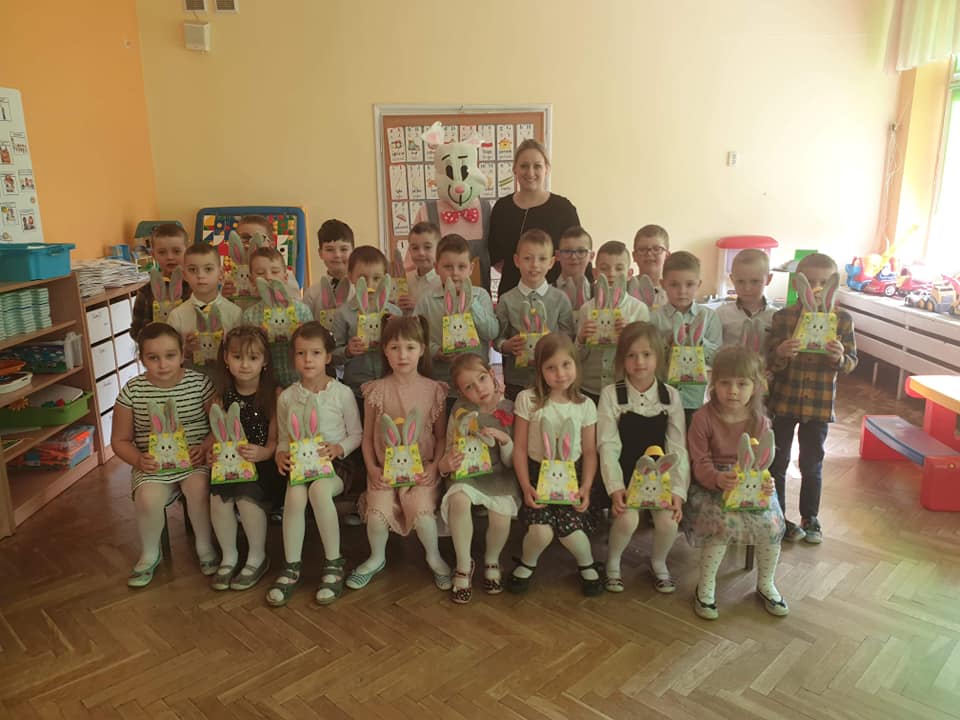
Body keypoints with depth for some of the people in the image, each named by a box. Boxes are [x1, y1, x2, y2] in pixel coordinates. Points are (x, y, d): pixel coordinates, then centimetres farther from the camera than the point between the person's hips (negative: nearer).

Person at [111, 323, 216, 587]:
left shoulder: (200, 382, -4)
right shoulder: (132, 391, -3)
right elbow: (120, 440, 5)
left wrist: (205, 447, -17)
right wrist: (138, 460, -13)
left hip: (194, 460, -1)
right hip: (153, 465, 1)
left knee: (197, 486, -30)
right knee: (148, 498, -26)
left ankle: (205, 546, -2)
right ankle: (149, 555, 5)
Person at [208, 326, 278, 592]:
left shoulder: (273, 395, -6)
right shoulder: (222, 397, 6)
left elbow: (275, 440, -7)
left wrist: (262, 453, -27)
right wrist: (213, 453, -11)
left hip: (263, 463, -3)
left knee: (246, 494, -29)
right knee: (218, 494, -25)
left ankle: (258, 558, -3)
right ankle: (228, 556, -1)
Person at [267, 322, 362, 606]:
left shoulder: (342, 393, -1)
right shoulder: (287, 397, 7)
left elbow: (357, 434, 5)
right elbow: (284, 437, 15)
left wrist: (339, 448, -14)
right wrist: (281, 454, -7)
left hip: (334, 463, -2)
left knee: (319, 489, -35)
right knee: (295, 495, -31)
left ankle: (333, 564, -18)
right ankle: (291, 567, -14)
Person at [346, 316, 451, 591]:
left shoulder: (433, 390, 1)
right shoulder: (377, 390, 1)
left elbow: (441, 435, 6)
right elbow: (367, 437, 6)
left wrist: (434, 466, -8)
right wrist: (372, 468, -6)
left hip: (421, 468, -1)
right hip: (384, 468, 1)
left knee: (422, 513, -24)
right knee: (377, 514, -22)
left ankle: (434, 556, 11)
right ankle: (377, 558, 13)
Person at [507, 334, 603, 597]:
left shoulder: (585, 405, 0)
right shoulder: (527, 399, -6)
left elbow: (590, 452, 5)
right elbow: (520, 448, -3)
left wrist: (586, 488, -7)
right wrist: (526, 486, -12)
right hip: (537, 474, -1)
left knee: (569, 529, -21)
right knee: (541, 532, -23)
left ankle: (587, 564, 15)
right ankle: (527, 563, 13)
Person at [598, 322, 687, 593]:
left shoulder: (671, 396, 1)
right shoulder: (611, 394, -6)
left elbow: (678, 448, -2)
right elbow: (608, 445, -10)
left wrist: (678, 490, -13)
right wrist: (615, 487, -22)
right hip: (624, 474, -2)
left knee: (668, 520, -21)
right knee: (628, 518, -27)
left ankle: (659, 563, 15)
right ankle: (613, 563, 7)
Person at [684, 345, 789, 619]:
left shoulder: (760, 422, -2)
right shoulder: (704, 418, -12)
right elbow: (700, 463, -11)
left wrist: (765, 482, -20)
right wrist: (718, 479, -32)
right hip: (710, 484, -3)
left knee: (771, 524, -18)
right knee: (724, 523, -29)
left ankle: (766, 585, 13)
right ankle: (706, 587, -6)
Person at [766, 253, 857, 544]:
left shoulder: (843, 319, -4)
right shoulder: (783, 316, -7)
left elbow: (851, 364, -1)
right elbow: (770, 363, -6)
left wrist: (840, 358, -23)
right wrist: (781, 355, -28)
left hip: (819, 404, 1)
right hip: (783, 400, 0)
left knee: (812, 464, 14)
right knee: (777, 462, 10)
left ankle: (810, 518, 32)